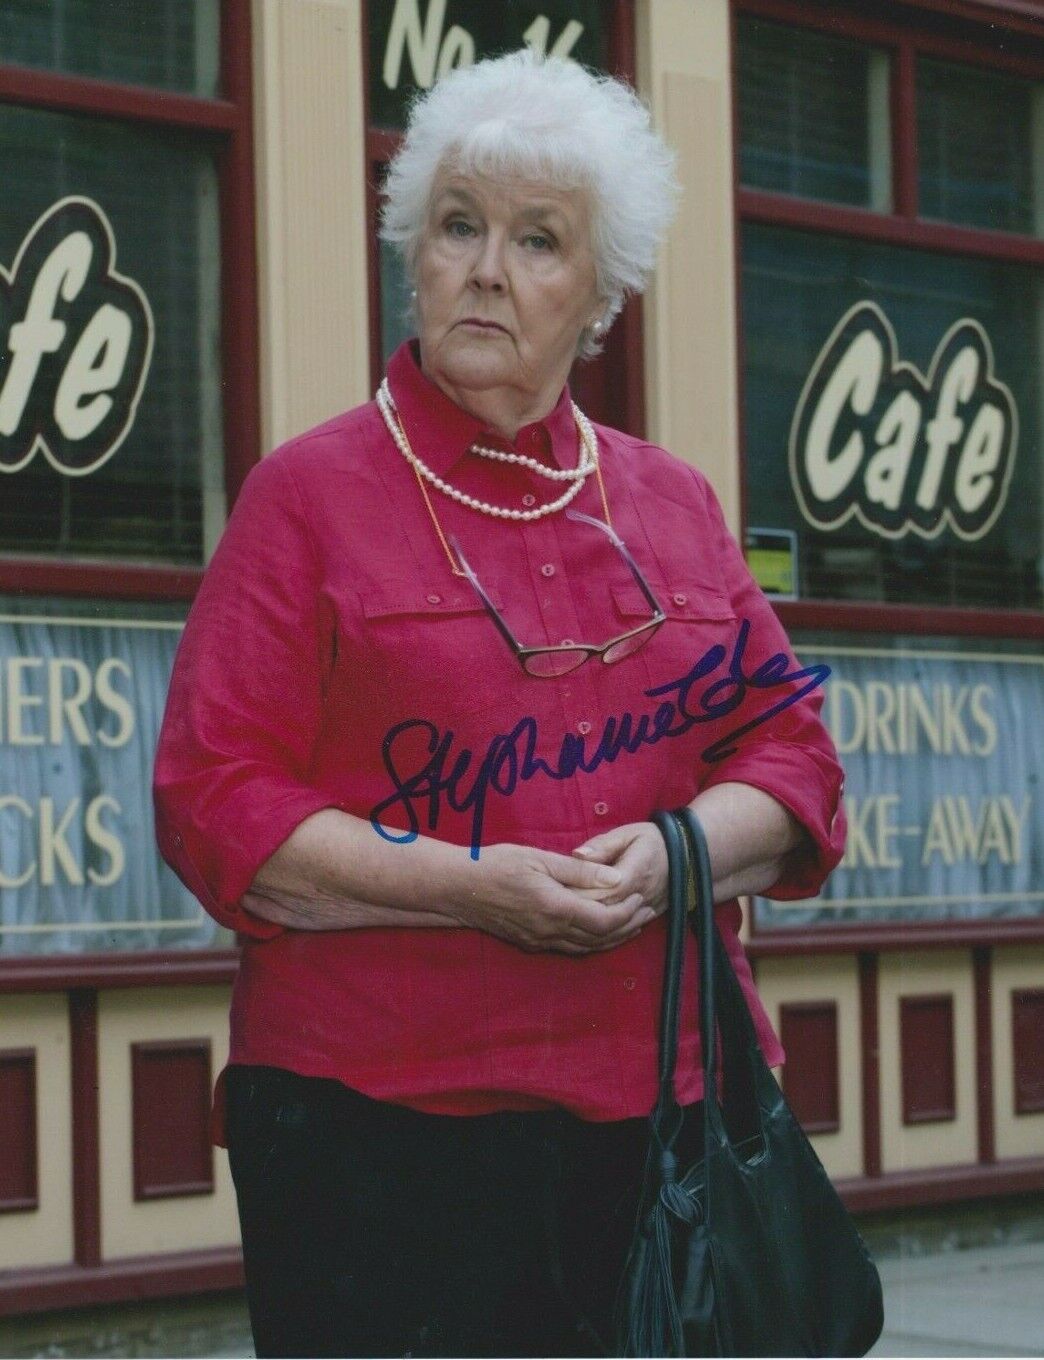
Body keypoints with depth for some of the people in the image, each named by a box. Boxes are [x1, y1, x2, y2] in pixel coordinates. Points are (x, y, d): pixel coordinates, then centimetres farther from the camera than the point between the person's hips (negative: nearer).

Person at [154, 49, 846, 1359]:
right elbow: (213, 805, -5)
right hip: (380, 1112, -4)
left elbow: (791, 748, 14)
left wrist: (673, 854, -8)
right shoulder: (311, 495, 2)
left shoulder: (671, 502, 15)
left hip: (665, 1100, 4)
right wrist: (471, 886, -16)